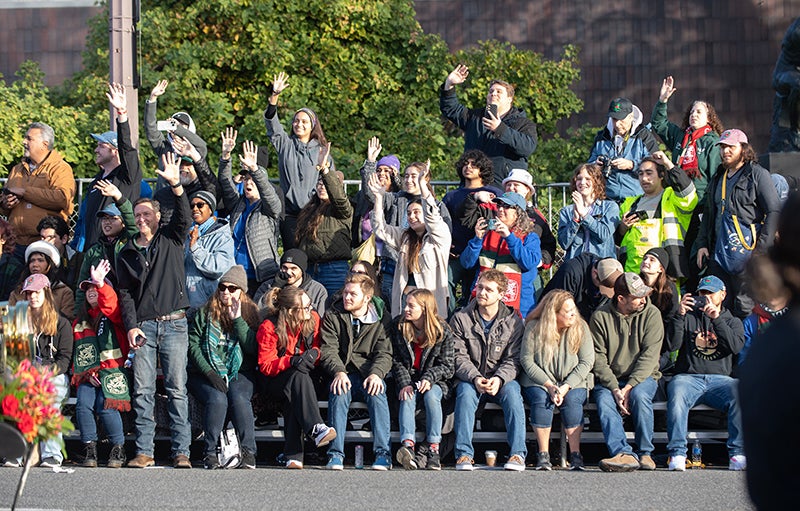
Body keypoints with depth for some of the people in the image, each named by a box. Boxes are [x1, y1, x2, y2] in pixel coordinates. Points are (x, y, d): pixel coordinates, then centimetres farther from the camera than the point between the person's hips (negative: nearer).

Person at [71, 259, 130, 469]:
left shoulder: (112, 314, 8)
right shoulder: (80, 322, 23)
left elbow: (110, 303, -17)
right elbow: (76, 351, 19)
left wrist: (100, 283, -36)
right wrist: (84, 372, 1)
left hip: (112, 370, -4)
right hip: (88, 373, 4)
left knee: (105, 406, -24)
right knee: (83, 405, -22)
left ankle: (118, 449, -8)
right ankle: (89, 450, -15)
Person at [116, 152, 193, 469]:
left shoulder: (171, 240, 11)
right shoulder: (127, 253, 15)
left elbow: (183, 216, -8)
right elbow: (125, 293, 10)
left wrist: (176, 185, -24)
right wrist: (131, 326, -4)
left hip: (174, 323, -2)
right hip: (143, 326, 2)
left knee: (177, 389, -4)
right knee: (142, 391, -2)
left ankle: (181, 452, -5)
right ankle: (144, 452, 0)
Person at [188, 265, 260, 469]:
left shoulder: (250, 313, 8)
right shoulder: (205, 313, 6)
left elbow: (253, 348, -6)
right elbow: (193, 346, -3)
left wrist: (237, 320, -12)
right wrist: (210, 373, -15)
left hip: (239, 374, 1)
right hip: (206, 373, -1)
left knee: (239, 399, -31)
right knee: (217, 399, -31)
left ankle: (249, 453, -25)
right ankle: (209, 452, -22)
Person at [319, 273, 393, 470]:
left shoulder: (381, 318, 5)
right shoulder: (333, 317, 6)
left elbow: (384, 353, -2)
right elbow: (328, 350, -3)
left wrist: (376, 374, -23)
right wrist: (339, 372, -23)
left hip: (369, 374, 0)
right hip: (343, 373, 0)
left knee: (377, 393, -34)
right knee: (338, 393, -33)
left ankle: (383, 453, -36)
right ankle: (336, 453, -36)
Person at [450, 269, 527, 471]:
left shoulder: (513, 321, 1)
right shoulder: (461, 319, 1)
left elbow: (513, 360, -4)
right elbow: (459, 358, -5)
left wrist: (499, 379, -25)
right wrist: (475, 378, -24)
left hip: (502, 380, 0)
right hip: (470, 378, 0)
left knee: (512, 391, -32)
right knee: (465, 392, -33)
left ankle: (518, 454, -31)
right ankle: (464, 454, -34)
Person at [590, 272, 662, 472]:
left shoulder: (651, 314, -2)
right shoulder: (600, 317, -2)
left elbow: (649, 355, -9)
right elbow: (598, 359, -5)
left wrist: (629, 387, -21)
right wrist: (614, 389, -20)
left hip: (642, 377, 0)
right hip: (610, 379, 0)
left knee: (640, 395, -33)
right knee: (604, 400, -31)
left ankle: (645, 453, -23)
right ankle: (624, 454, -46)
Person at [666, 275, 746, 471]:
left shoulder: (732, 321, 21)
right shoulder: (688, 318, 19)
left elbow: (735, 346, -1)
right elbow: (672, 345, 4)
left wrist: (717, 319, -10)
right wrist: (679, 315, -7)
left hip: (720, 379, 1)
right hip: (688, 377, 0)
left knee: (740, 395, -32)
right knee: (676, 394, -36)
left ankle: (738, 454, -31)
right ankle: (677, 453, -37)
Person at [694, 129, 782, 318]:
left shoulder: (757, 174, -3)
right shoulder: (718, 178, 20)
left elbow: (774, 211, -8)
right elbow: (708, 214, 27)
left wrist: (762, 247, -14)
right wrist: (702, 244, 14)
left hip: (746, 253, -7)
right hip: (718, 254, 7)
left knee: (745, 309, -8)